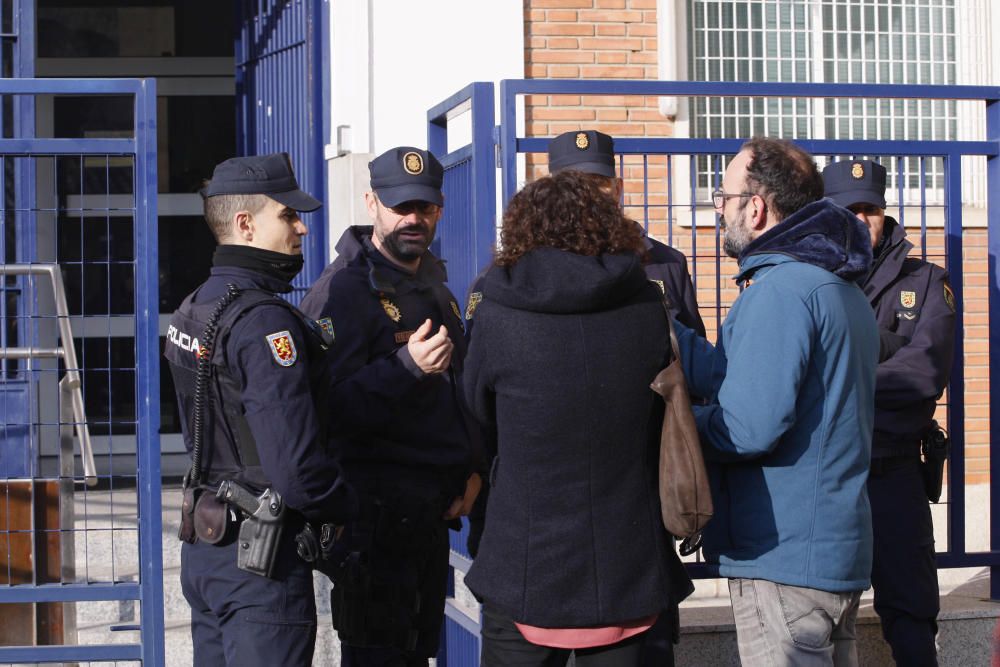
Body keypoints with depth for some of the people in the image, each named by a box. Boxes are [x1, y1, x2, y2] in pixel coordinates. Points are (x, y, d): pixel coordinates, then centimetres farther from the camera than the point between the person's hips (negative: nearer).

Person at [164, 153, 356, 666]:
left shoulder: (194, 308, 10)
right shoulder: (264, 322, -19)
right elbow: (297, 465, -25)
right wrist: (347, 507, -6)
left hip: (204, 546, 9)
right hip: (262, 559, -9)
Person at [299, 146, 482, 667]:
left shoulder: (434, 286, 16)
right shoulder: (344, 290, -12)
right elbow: (331, 409, -21)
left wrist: (471, 471, 12)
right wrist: (406, 367, -32)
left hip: (432, 506, 9)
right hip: (377, 506, -9)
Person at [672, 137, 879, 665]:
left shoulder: (779, 290, -18)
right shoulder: (841, 286, 15)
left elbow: (747, 427, -25)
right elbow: (742, 377, 10)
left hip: (783, 558, -10)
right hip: (840, 545, 10)